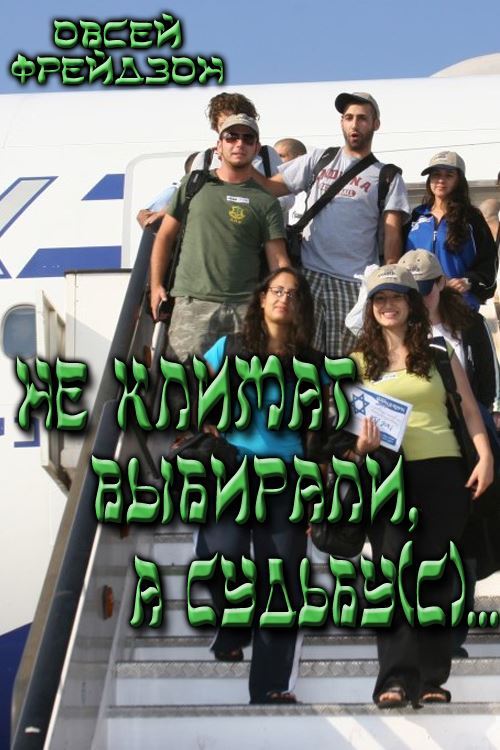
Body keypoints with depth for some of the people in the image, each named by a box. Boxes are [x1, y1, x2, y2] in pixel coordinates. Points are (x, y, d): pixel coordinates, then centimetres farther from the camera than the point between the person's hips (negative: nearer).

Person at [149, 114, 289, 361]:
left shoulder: (265, 202, 9)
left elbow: (278, 260, 3)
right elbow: (165, 237, 15)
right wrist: (156, 286, 6)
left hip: (245, 306, 1)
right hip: (192, 303, 0)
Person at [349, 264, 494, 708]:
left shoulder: (438, 354, 9)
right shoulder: (359, 362, 11)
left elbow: (469, 408, 5)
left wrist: (485, 456, -9)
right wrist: (359, 444, -13)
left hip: (442, 472, 0)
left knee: (437, 574, 2)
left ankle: (431, 678, 6)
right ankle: (395, 678, -8)